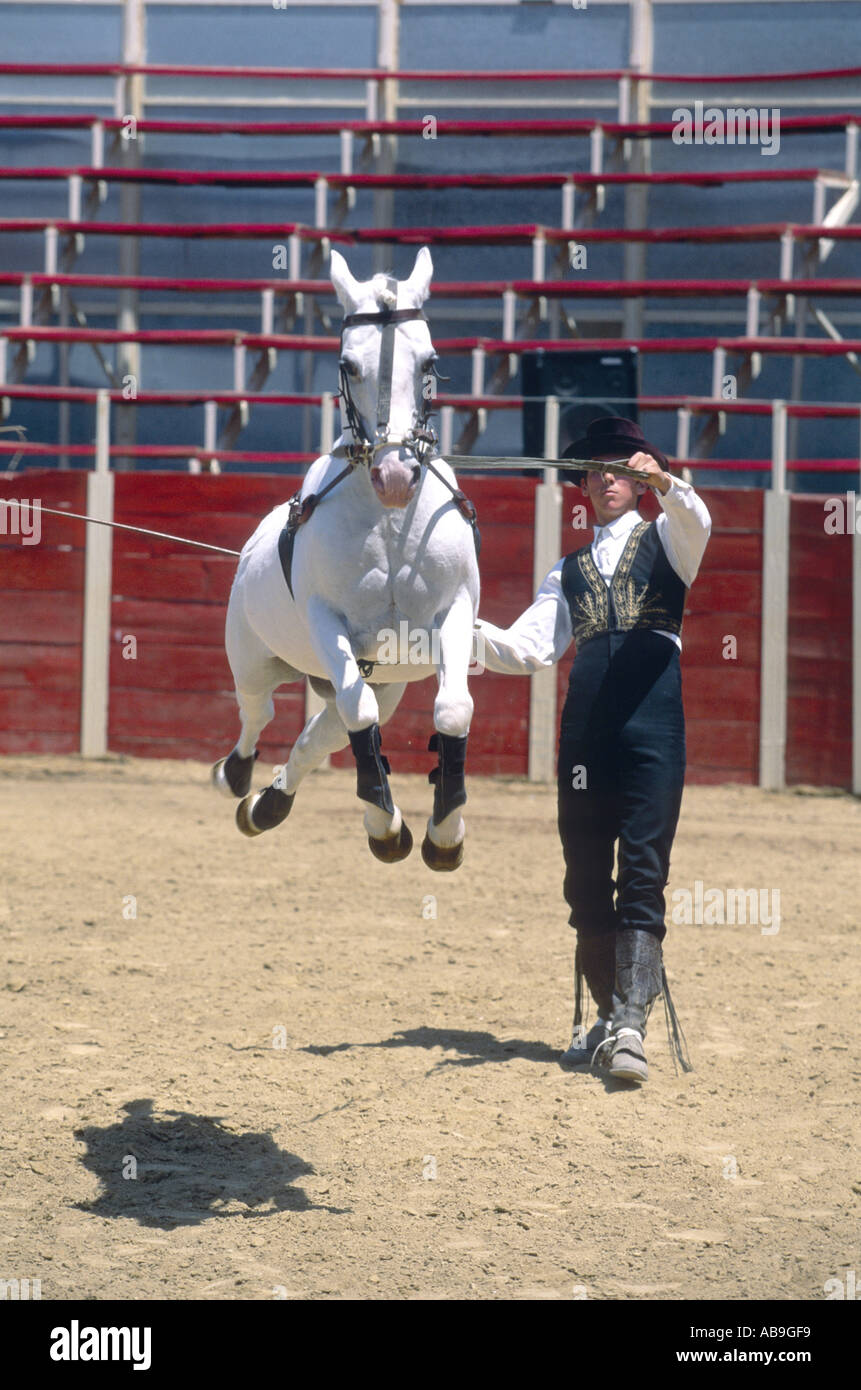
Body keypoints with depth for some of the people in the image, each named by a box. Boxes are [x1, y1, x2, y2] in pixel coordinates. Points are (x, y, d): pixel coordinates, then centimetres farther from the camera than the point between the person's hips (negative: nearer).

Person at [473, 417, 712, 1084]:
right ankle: (606, 1015, 17)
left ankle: (630, 1027, -18)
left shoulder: (665, 540, 15)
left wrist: (665, 482, -30)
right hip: (587, 722, 4)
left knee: (642, 871, -12)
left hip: (653, 716, -4)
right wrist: (468, 629, -6)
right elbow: (527, 650, 12)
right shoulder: (569, 571, 24)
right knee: (585, 878, 5)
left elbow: (697, 522, -10)